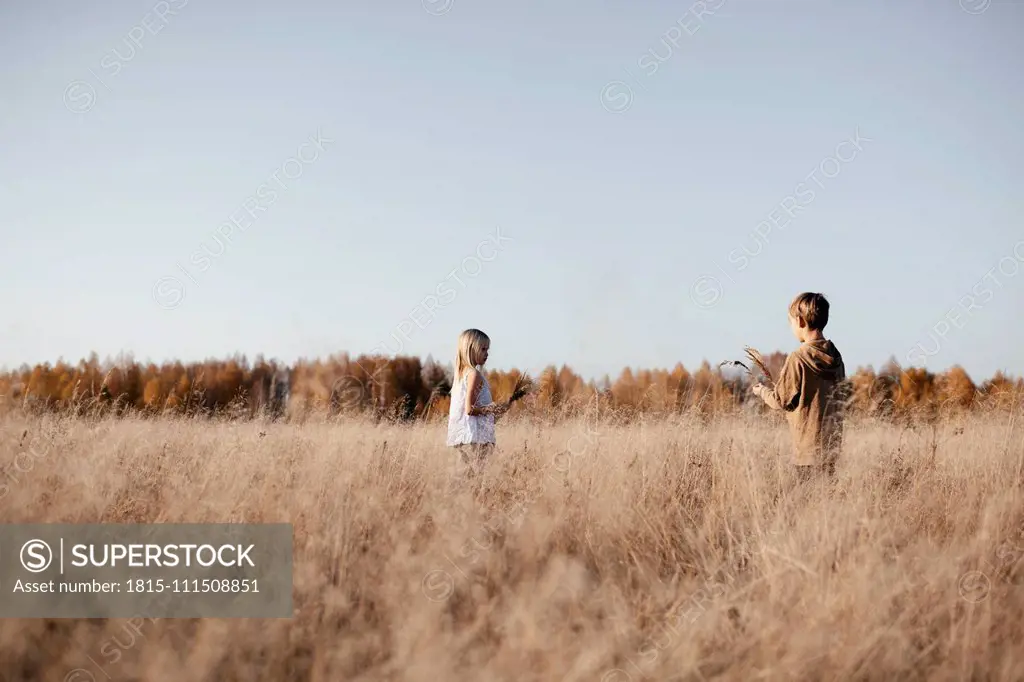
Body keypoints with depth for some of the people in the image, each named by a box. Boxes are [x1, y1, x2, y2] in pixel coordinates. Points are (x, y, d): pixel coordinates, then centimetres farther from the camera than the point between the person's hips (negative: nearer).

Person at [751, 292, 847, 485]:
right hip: (832, 443, 7)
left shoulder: (798, 358, -15)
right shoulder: (835, 357, 7)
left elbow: (782, 400, -8)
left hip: (808, 448, -7)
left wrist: (762, 391, 13)